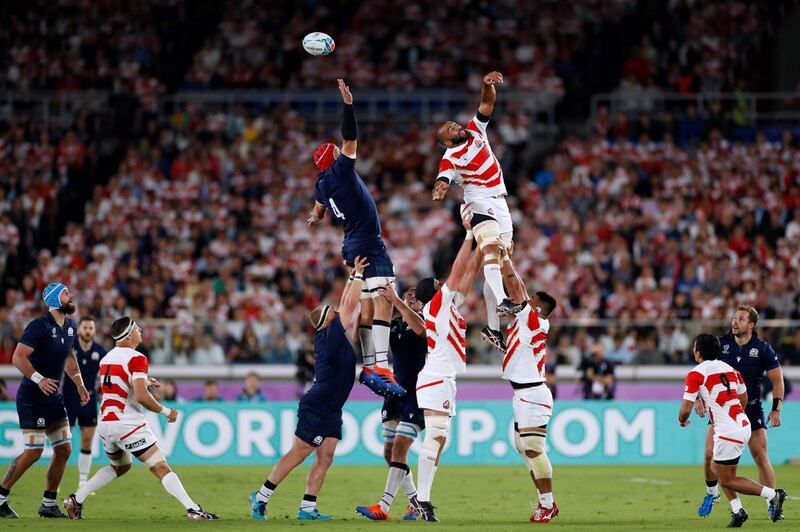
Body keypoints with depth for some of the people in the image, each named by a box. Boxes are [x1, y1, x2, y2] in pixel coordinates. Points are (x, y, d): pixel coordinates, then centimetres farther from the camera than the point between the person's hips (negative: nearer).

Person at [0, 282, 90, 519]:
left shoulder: (70, 327, 9)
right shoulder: (39, 326, -17)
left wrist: (79, 384, 16)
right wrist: (38, 379, -33)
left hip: (54, 397, 8)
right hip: (32, 398, -8)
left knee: (64, 449, 4)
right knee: (33, 451, -11)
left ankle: (48, 504, 12)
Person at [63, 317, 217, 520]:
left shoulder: (106, 358, 12)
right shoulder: (136, 359, -13)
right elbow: (141, 397, -22)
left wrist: (144, 382, 27)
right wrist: (165, 411, -9)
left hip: (105, 425, 7)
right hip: (129, 426, -7)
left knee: (120, 466, 29)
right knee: (161, 468, -7)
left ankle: (76, 499, 20)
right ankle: (193, 510, -17)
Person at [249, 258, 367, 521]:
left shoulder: (333, 336, 11)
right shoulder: (330, 335, -12)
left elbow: (346, 304, 21)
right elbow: (350, 305, -14)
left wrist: (353, 277, 17)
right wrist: (358, 275, -8)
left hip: (330, 410, 9)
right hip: (316, 407, -9)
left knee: (325, 458, 3)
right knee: (297, 454, -6)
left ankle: (307, 508, 2)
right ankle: (261, 497, 0)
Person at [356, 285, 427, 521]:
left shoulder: (424, 321, -5)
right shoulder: (394, 325, 14)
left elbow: (420, 328, -29)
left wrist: (395, 300, -32)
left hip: (416, 394, -8)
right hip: (395, 393, 8)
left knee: (399, 448, -16)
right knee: (389, 453, 9)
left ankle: (383, 506, -22)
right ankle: (416, 501, 23)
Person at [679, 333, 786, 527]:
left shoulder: (695, 374, -8)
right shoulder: (730, 369, 12)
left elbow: (686, 410, -9)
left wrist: (682, 420, 14)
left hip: (727, 430, -8)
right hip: (744, 425, 8)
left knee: (727, 480, 3)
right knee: (716, 468, 22)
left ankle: (772, 494, -7)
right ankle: (737, 510, 12)